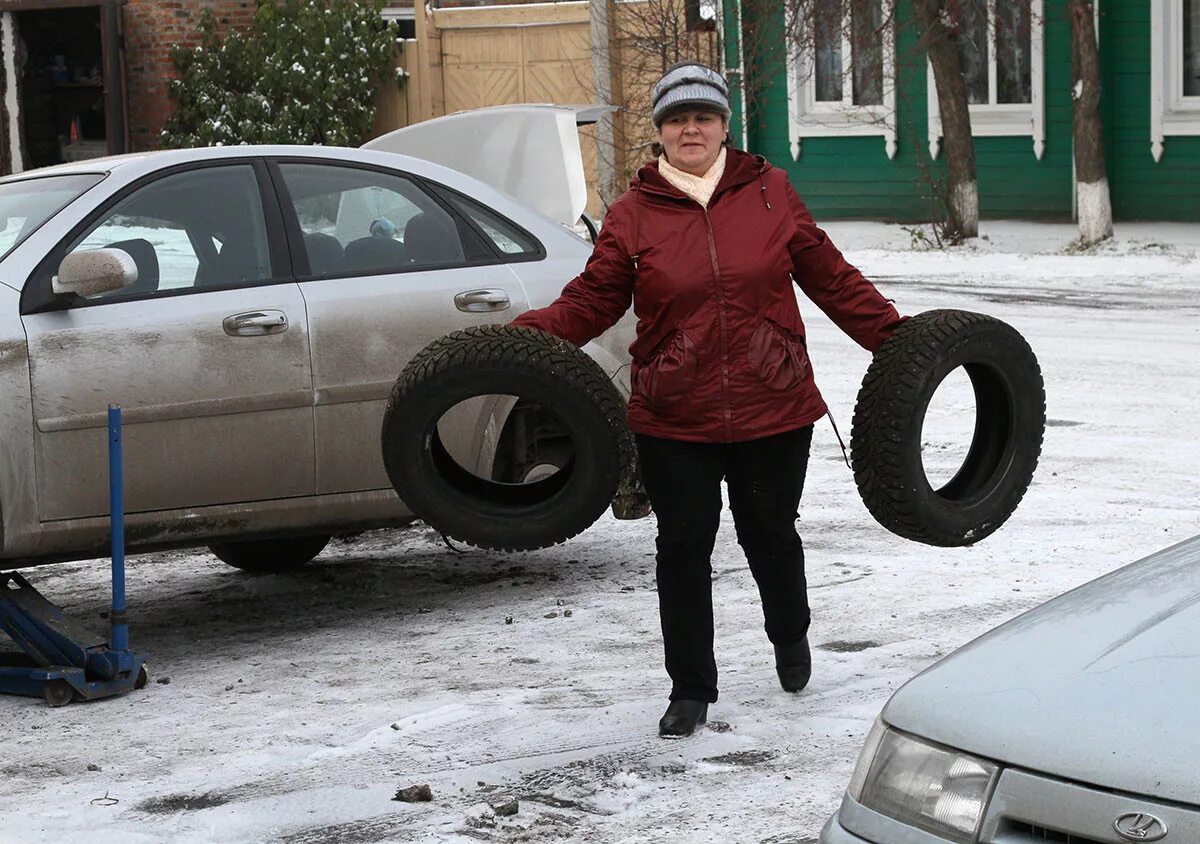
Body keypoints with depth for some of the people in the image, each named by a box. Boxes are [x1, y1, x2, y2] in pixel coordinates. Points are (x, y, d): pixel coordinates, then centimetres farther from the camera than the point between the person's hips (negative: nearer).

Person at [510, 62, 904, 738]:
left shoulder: (769, 191, 2)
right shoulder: (633, 215, 1)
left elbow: (830, 277, 9)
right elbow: (590, 302, 2)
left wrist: (896, 339, 7)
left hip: (774, 411, 0)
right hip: (674, 422, 0)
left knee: (769, 533, 13)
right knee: (684, 548, 4)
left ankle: (791, 637, 45)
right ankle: (691, 692, 18)